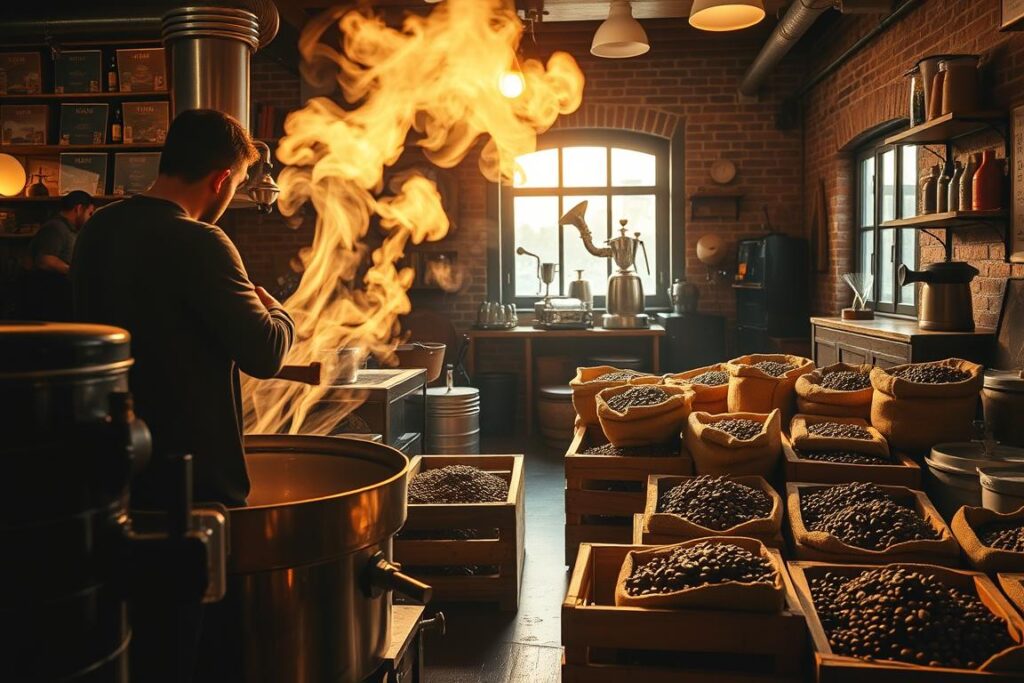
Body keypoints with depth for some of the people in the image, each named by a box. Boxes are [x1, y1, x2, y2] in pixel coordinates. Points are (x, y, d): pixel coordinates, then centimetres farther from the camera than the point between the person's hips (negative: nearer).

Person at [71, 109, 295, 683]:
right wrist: (276, 312, 0)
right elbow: (266, 352, -22)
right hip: (194, 474, -8)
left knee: (133, 630, 22)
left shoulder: (96, 231, 5)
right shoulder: (199, 244, -21)